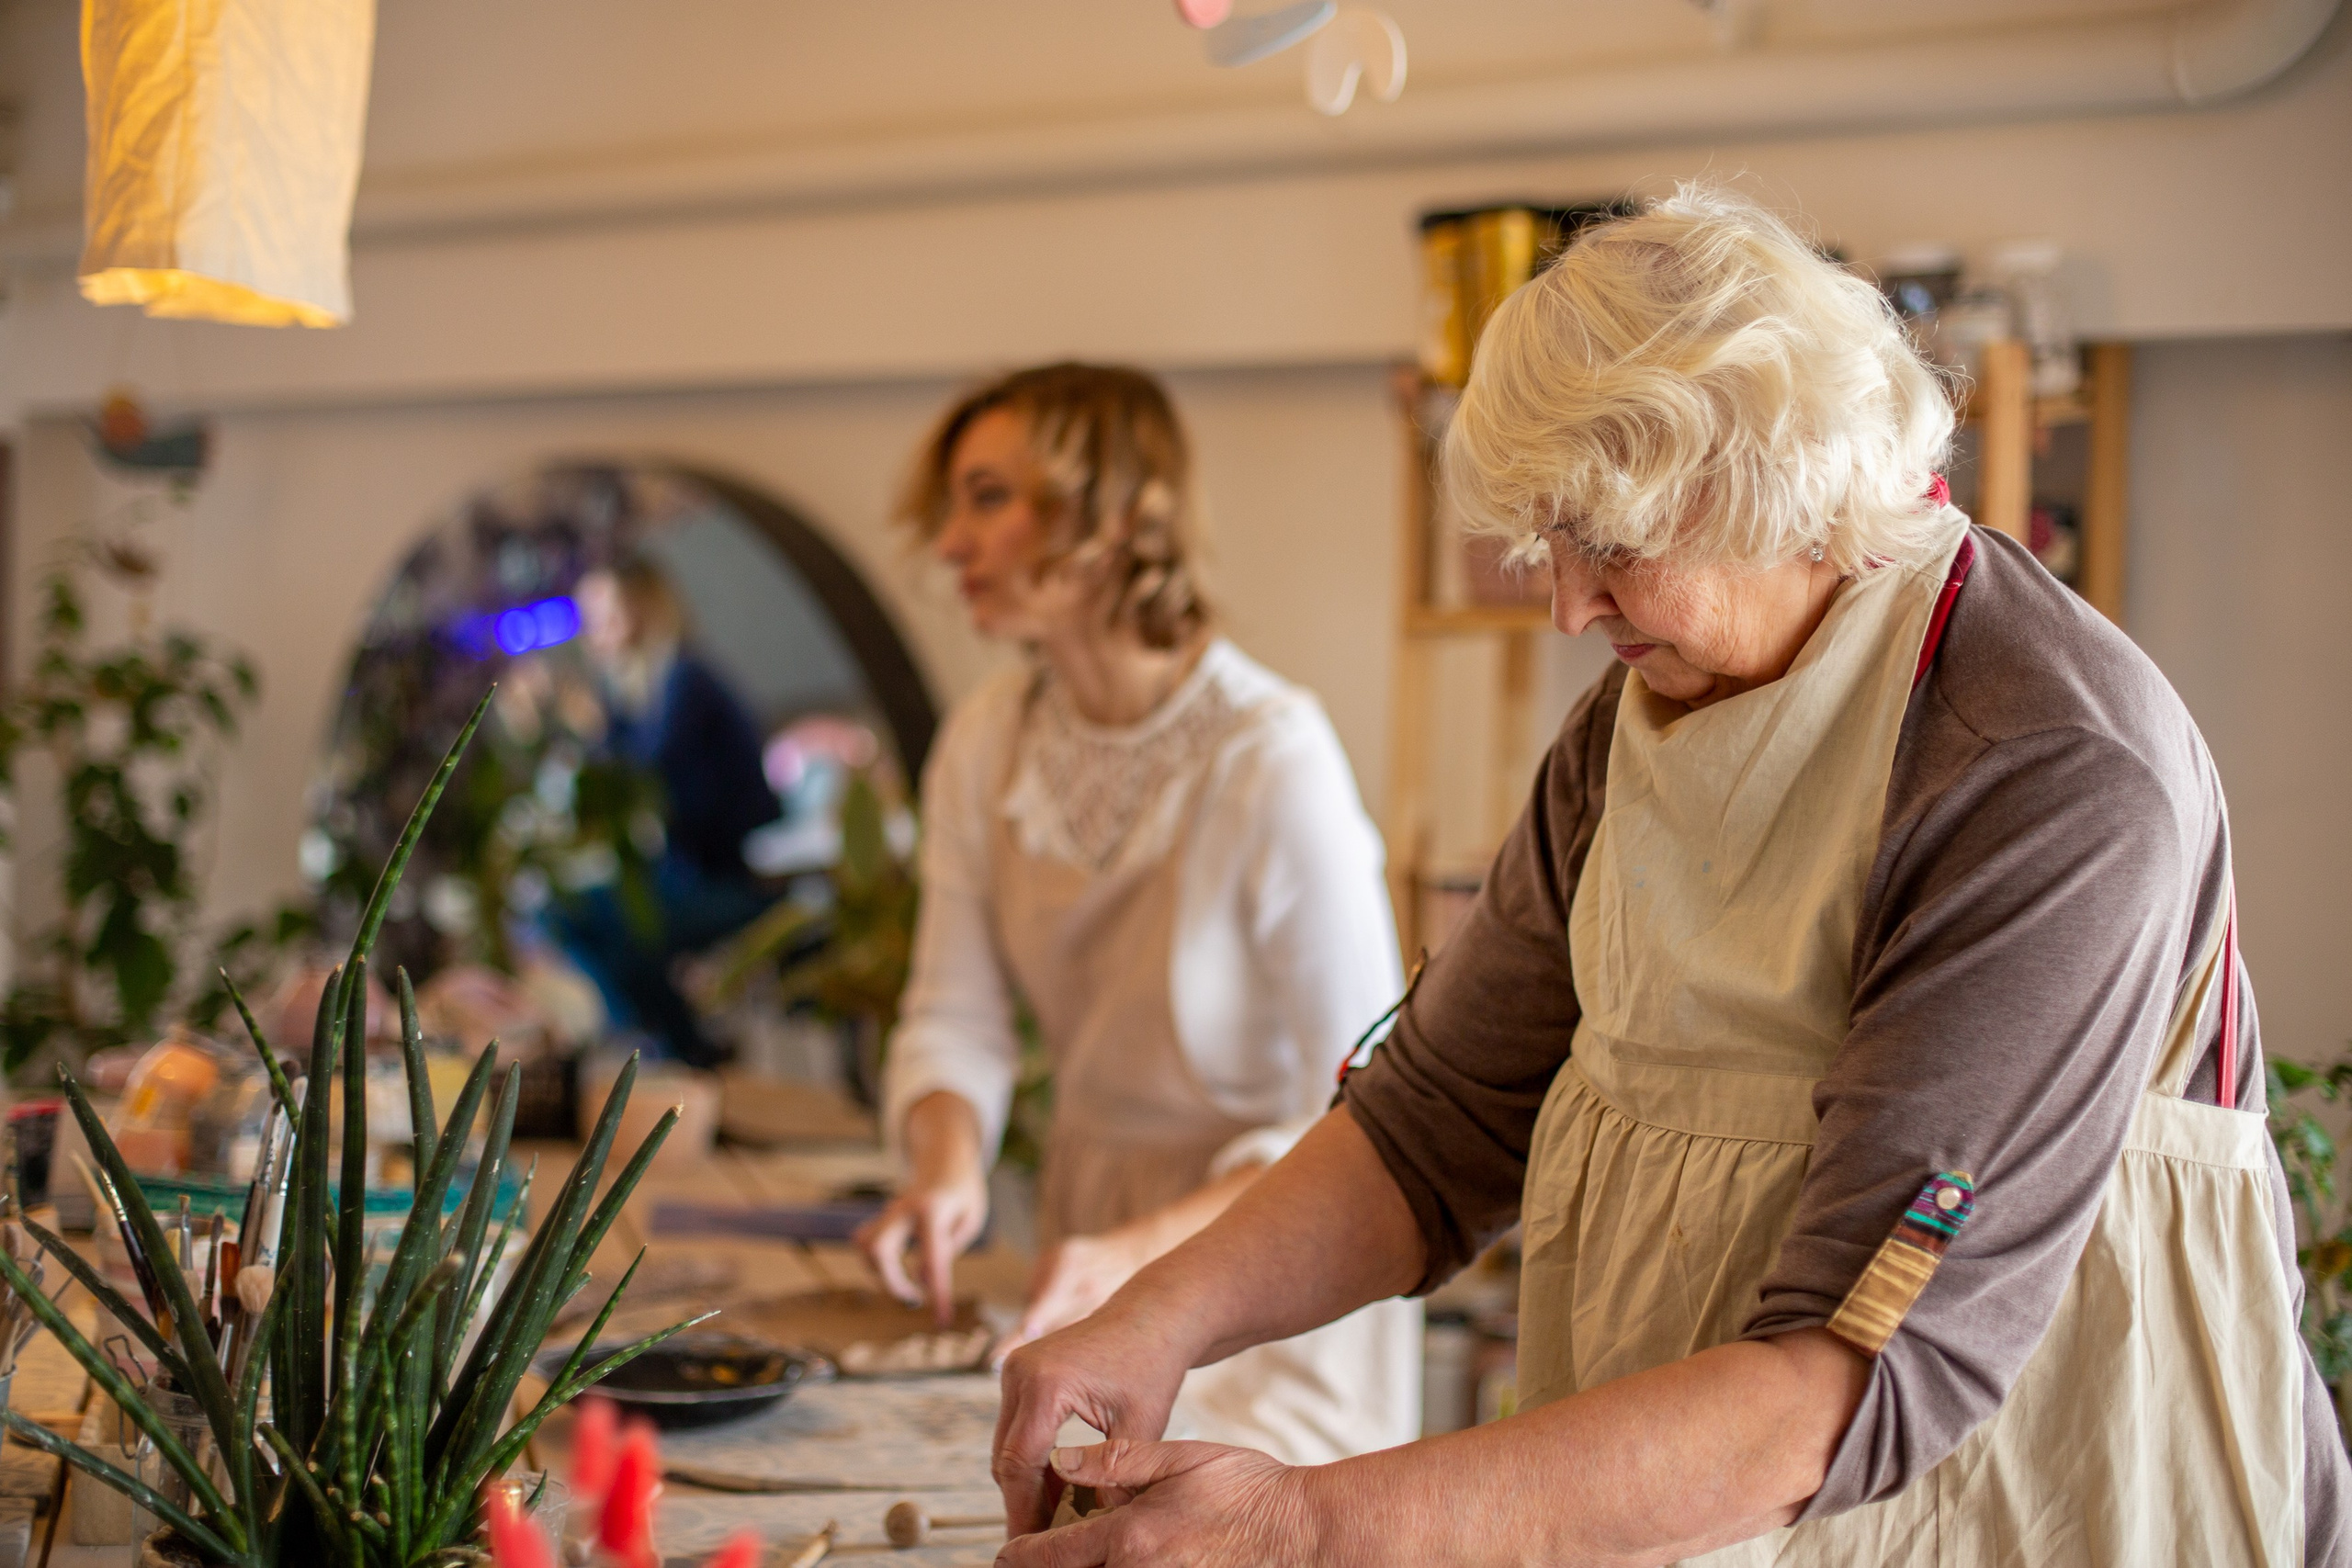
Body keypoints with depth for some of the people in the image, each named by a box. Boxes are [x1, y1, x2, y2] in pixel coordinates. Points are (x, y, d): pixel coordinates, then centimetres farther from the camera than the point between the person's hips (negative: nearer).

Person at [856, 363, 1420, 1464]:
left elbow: (1360, 1114, -20)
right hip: (1091, 1219, 5)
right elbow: (954, 1016, 0)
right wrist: (946, 1162, -22)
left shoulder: (1268, 756, -21)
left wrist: (1149, 1247, -31)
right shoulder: (985, 742, -1)